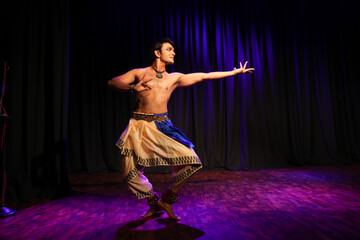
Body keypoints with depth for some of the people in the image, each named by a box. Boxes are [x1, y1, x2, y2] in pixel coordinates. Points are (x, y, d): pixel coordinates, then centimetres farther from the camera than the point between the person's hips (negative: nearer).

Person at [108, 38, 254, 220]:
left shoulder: (174, 78, 15)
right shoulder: (139, 73, 10)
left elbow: (204, 76, 16)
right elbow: (112, 82, 0)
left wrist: (235, 72, 18)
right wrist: (132, 88, -20)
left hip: (162, 127, 1)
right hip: (139, 127, -1)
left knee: (190, 161, -14)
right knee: (131, 174, -1)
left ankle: (167, 199, 11)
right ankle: (154, 203, 27)